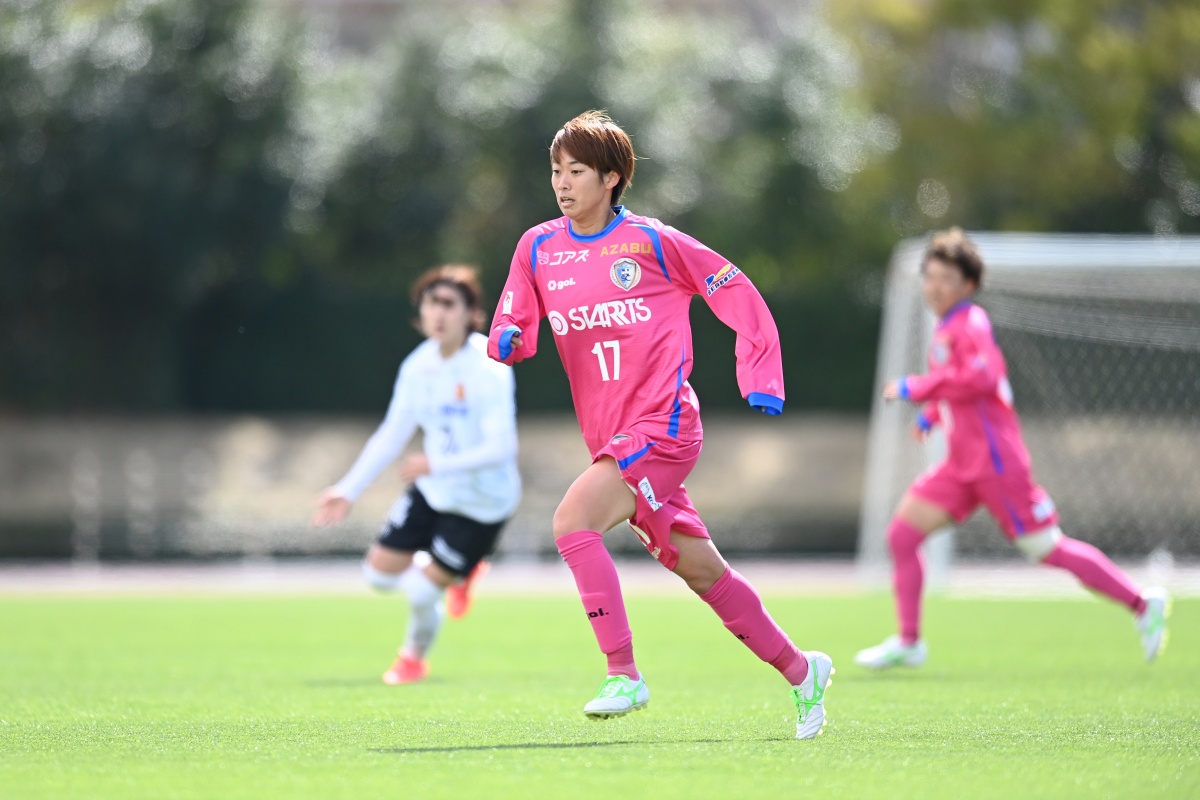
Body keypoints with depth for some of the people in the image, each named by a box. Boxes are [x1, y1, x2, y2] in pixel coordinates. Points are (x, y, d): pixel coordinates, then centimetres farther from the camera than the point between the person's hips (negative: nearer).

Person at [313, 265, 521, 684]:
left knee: (423, 592, -6)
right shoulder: (419, 366, -4)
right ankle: (460, 574, 33)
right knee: (379, 571, 7)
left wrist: (435, 464, -40)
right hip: (434, 491, 7)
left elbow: (501, 448, -30)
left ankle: (414, 659, 27)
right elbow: (392, 434, 6)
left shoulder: (488, 369, -25)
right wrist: (348, 489, 1)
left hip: (482, 503, -7)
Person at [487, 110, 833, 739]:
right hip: (612, 438, 6)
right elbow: (512, 326, 14)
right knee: (702, 573, 11)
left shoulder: (651, 242, -5)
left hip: (662, 426, -6)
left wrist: (761, 382, -6)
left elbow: (738, 295, 2)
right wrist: (508, 340, -11)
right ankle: (799, 670, 26)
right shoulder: (538, 248, 9)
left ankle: (623, 675, -21)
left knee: (572, 521, -25)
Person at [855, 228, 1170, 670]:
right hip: (963, 464, 9)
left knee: (1047, 549, -5)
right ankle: (908, 642, 5)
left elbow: (981, 376, -28)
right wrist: (931, 414, 19)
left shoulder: (970, 324, -12)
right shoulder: (946, 328, 16)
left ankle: (1143, 605, 6)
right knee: (902, 531, 1)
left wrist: (916, 388, -24)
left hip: (995, 461, -9)